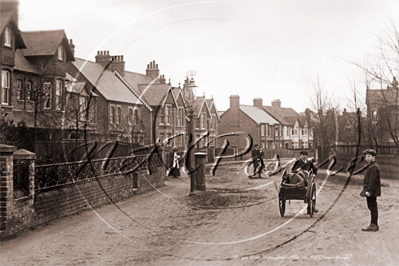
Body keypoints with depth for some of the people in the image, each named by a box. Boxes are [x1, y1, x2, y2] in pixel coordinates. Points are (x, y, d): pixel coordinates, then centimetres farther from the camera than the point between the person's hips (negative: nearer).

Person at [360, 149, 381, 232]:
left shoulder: (374, 167, -16)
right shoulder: (371, 166, 17)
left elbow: (373, 180, -23)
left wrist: (369, 191, -24)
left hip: (371, 191, -11)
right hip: (371, 192, 11)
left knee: (372, 207, -7)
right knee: (372, 207, 13)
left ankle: (374, 226, -4)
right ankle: (374, 225, 18)